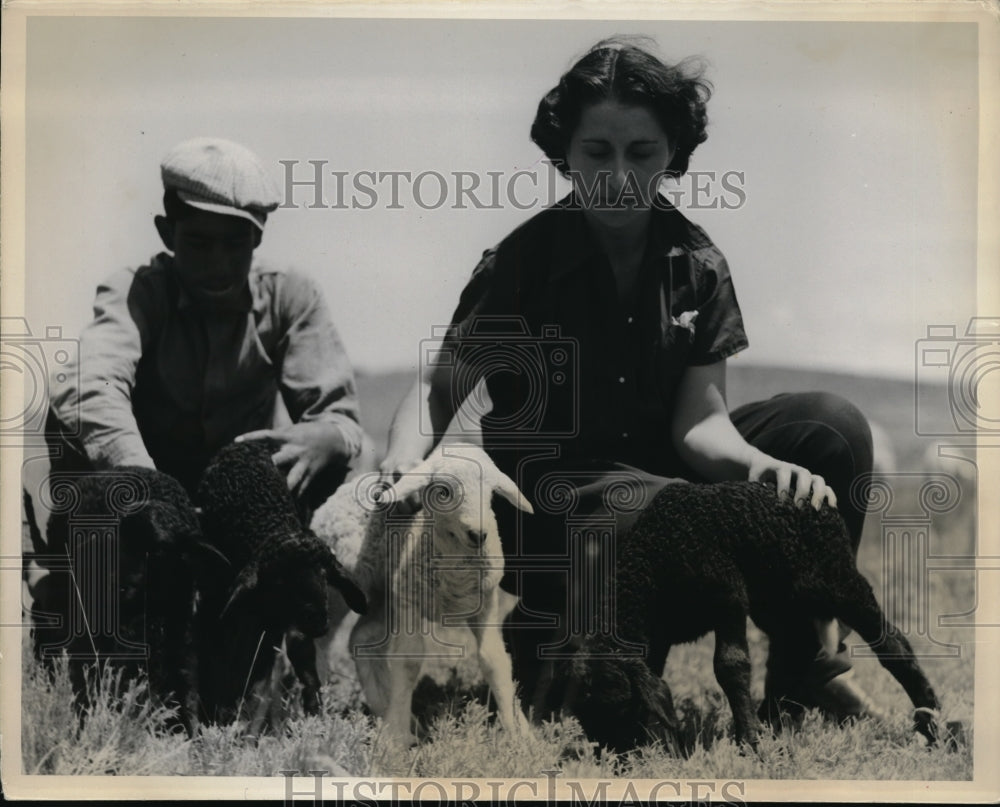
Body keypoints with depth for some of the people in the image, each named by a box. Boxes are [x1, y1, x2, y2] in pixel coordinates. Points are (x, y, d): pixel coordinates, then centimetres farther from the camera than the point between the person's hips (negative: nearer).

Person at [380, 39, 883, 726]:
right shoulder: (521, 262, -11)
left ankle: (809, 666, -4)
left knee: (834, 426, -12)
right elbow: (442, 386, -12)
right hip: (549, 484, -5)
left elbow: (700, 419, -6)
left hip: (656, 465, 5)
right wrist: (402, 466, -33)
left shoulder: (697, 264, 0)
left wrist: (761, 463, -28)